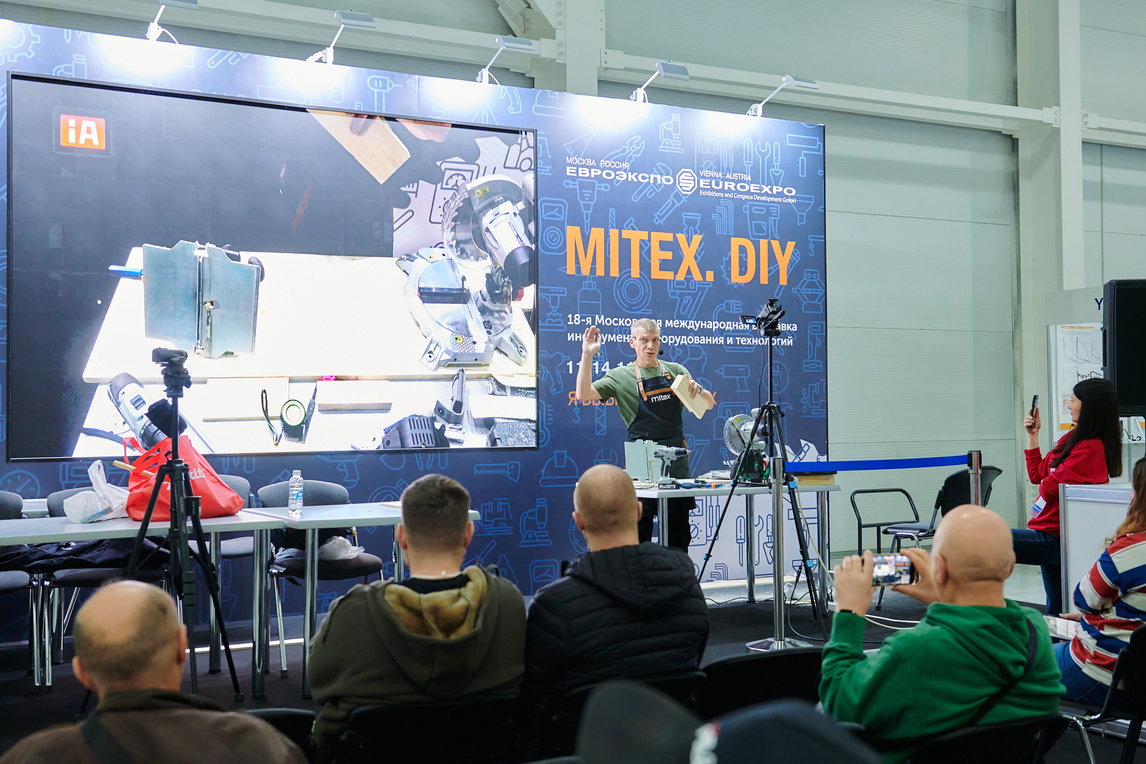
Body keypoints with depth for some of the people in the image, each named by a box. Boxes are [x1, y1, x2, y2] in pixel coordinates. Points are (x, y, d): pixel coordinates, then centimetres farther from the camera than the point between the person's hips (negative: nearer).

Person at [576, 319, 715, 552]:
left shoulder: (676, 371, 13)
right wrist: (587, 355, -18)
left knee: (679, 534, 10)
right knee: (640, 529, -1)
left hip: (677, 462, 4)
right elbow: (584, 394, -10)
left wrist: (697, 390, -9)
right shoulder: (621, 376, 3)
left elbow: (709, 404, 13)